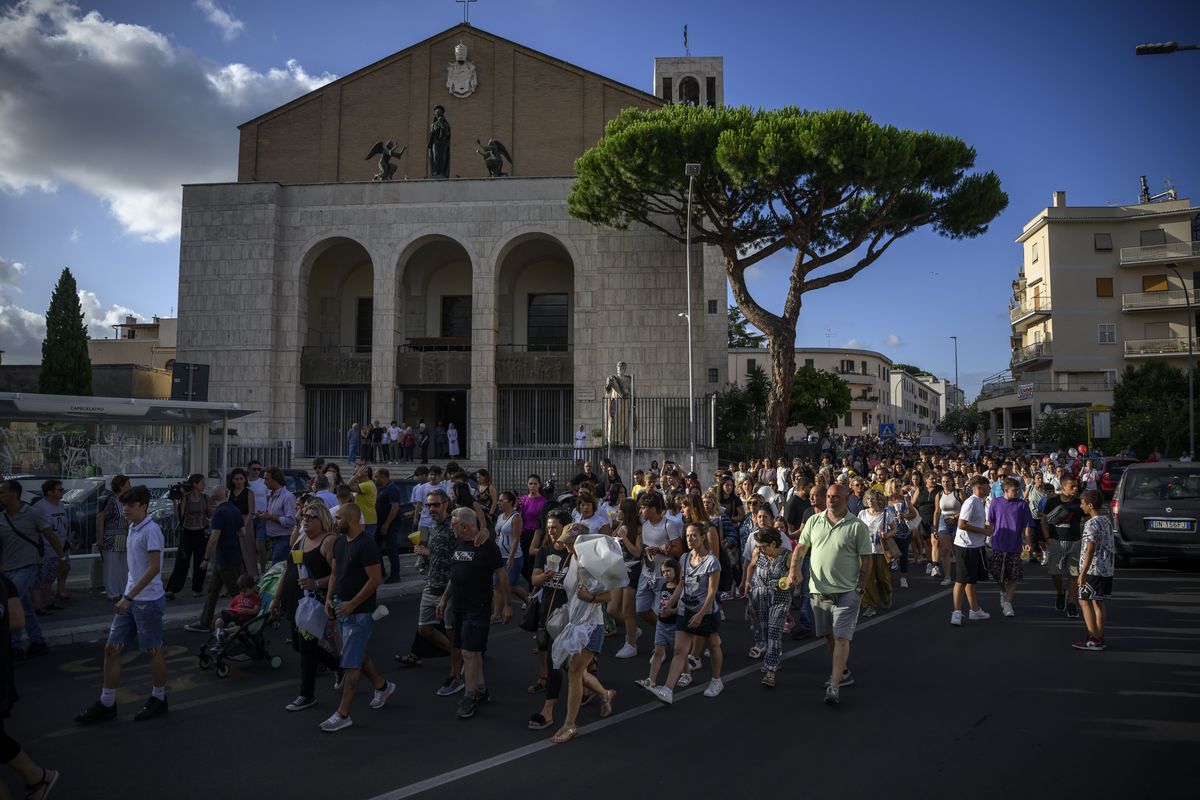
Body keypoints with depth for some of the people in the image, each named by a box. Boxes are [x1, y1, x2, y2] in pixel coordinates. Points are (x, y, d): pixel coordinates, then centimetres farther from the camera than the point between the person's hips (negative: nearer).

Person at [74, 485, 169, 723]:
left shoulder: (150, 530, -17)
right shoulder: (133, 529, 9)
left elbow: (154, 568, -23)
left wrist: (129, 597, -23)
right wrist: (127, 596, 18)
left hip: (148, 600, -8)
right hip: (130, 599, 9)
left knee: (154, 650, 5)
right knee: (111, 649, 8)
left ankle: (158, 699, 20)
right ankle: (106, 704, 17)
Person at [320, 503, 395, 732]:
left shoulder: (366, 545, -19)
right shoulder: (339, 542, 8)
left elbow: (375, 579, -21)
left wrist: (352, 604, -20)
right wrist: (329, 598, 3)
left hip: (359, 612, -9)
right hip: (342, 609, 9)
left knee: (350, 663, -4)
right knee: (358, 655, 20)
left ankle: (343, 715, 3)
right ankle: (382, 686, 40)